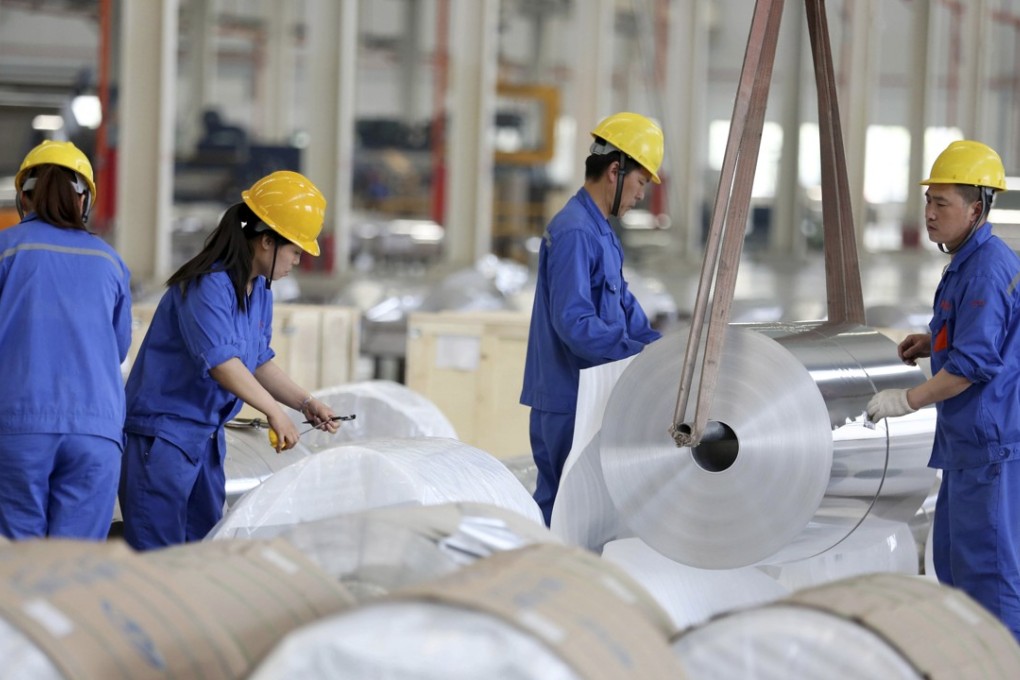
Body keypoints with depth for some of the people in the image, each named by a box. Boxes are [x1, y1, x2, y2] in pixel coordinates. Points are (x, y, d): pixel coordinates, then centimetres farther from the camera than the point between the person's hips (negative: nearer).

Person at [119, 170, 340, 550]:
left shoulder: (259, 290, 10)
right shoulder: (208, 286, -20)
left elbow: (259, 362, 17)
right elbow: (221, 362, -28)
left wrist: (304, 402, 5)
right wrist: (274, 412, -26)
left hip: (207, 433, 10)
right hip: (163, 429, -10)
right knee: (160, 557, -8)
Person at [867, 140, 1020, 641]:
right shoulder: (966, 262, 13)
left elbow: (975, 362, -24)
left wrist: (909, 401, -19)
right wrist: (933, 340, 13)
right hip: (966, 438, 11)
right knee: (952, 556, 18)